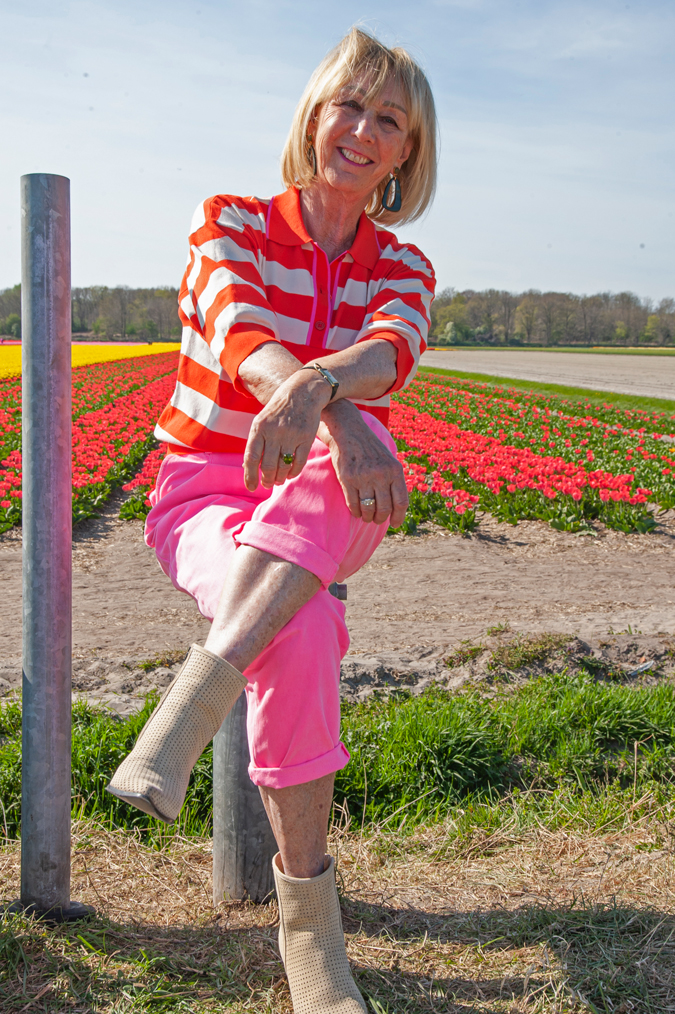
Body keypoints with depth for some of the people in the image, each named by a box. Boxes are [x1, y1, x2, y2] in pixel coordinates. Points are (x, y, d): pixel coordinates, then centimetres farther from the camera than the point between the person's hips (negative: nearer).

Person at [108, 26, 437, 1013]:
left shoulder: (403, 269, 5)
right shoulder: (229, 222, -2)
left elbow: (391, 351, -21)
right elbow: (242, 333, -25)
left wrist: (314, 384, -47)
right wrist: (336, 415, -48)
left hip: (324, 516, 3)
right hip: (204, 499, -2)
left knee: (359, 447, -37)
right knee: (303, 630, -36)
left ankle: (193, 696, -42)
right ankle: (307, 918, -24)